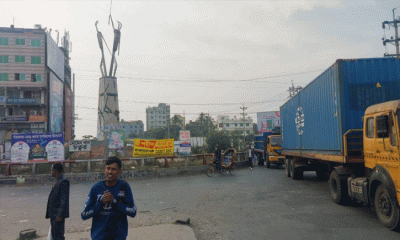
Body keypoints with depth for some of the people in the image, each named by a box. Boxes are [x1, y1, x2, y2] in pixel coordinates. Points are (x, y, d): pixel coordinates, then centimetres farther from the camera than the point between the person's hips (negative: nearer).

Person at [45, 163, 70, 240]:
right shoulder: (57, 181, 14)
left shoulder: (63, 182, -17)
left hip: (58, 214, -10)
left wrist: (60, 215, -23)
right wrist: (50, 213, 19)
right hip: (53, 214, 10)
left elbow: (64, 200, -21)